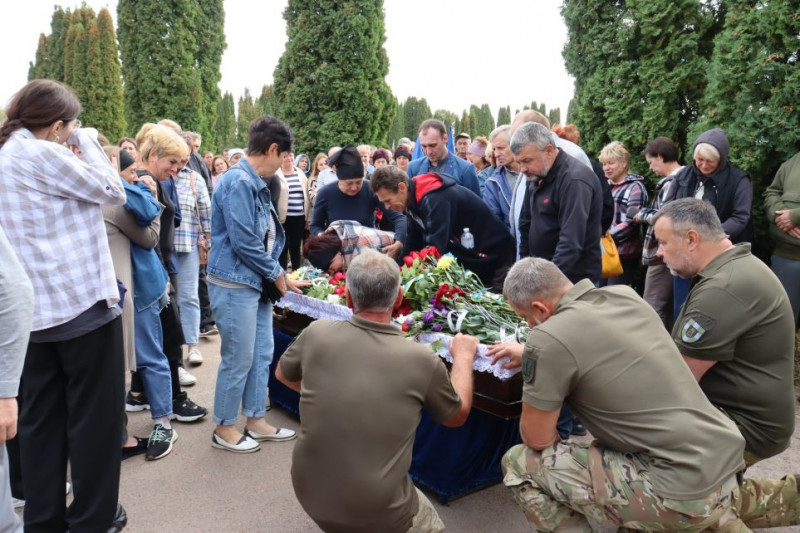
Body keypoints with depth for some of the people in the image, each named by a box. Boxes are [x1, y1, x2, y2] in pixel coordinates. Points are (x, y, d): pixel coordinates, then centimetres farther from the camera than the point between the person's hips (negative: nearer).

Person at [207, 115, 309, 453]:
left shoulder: (256, 184, 14)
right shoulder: (238, 182, -18)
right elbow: (242, 241, -22)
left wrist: (281, 277, 12)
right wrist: (276, 275, -10)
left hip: (256, 284, 10)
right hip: (234, 285, -10)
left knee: (262, 354, 15)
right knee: (238, 359, 1)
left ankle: (256, 421, 29)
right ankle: (224, 428, 20)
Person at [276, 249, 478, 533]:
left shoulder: (316, 334, -10)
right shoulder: (422, 360, -15)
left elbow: (283, 374, 13)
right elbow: (457, 416, 5)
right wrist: (464, 356, 18)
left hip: (309, 493, 4)